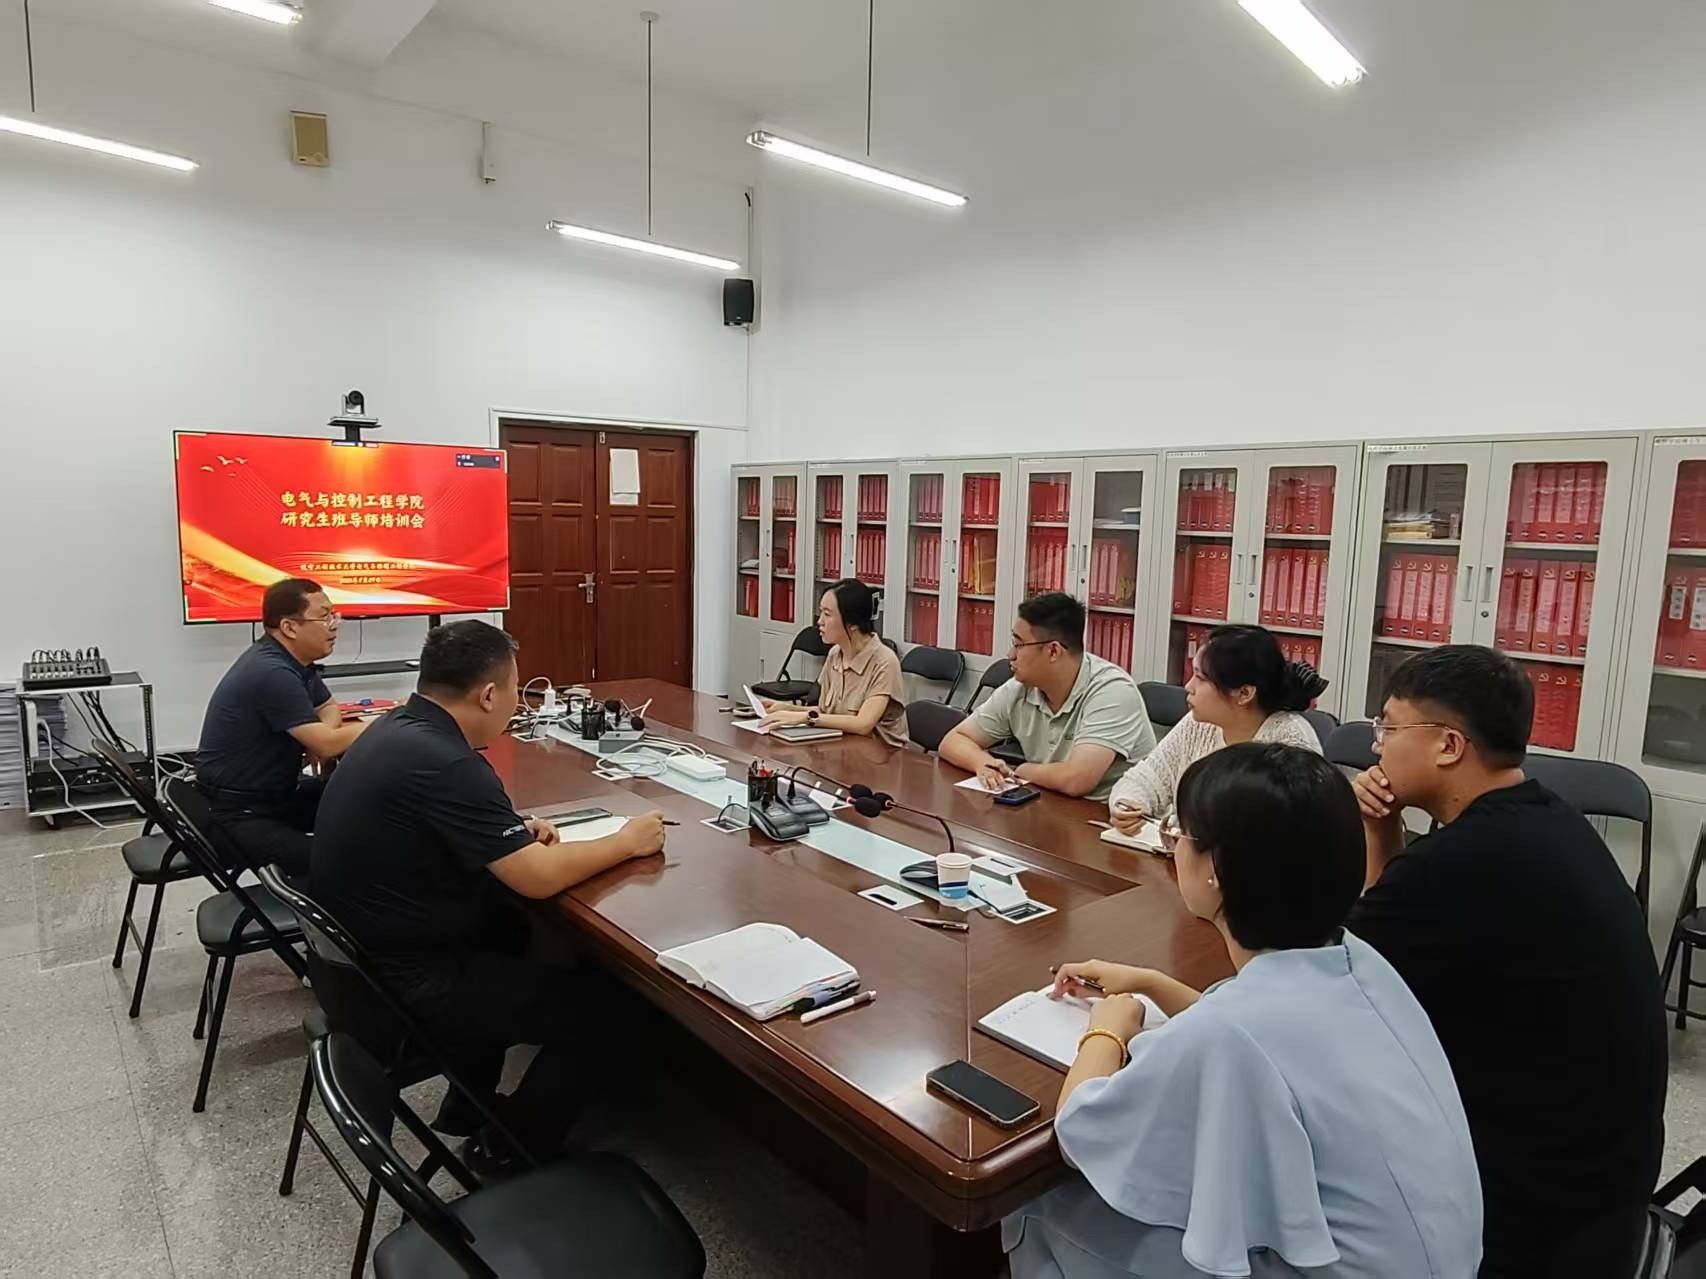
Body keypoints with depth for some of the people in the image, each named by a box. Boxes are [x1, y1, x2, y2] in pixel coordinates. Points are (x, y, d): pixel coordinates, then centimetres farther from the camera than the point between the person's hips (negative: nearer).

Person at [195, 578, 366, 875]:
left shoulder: (294, 659, 4)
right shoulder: (273, 673, -25)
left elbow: (328, 709, 17)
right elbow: (326, 745, -25)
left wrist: (324, 737, -7)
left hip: (275, 792, 10)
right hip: (239, 812, -10)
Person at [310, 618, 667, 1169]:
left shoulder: (398, 727, 1)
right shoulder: (445, 764, -27)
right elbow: (539, 878, -24)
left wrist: (512, 829, 4)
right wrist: (626, 841, -9)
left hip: (354, 956, 10)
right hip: (397, 989, -9)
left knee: (509, 925, 28)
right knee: (594, 1005, -2)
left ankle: (468, 1107, 34)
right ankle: (510, 1157, 17)